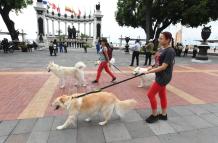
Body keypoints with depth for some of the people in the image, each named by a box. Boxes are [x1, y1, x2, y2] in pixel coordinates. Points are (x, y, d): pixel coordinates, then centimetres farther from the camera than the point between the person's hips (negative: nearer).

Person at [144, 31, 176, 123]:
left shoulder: (170, 51, -20)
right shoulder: (163, 50, 8)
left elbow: (163, 67, -23)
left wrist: (150, 71, -21)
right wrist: (152, 67, 0)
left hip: (164, 77, -9)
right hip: (161, 76, 9)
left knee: (150, 94, -4)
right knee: (162, 95, 17)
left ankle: (154, 115, 14)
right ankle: (164, 115, 32)